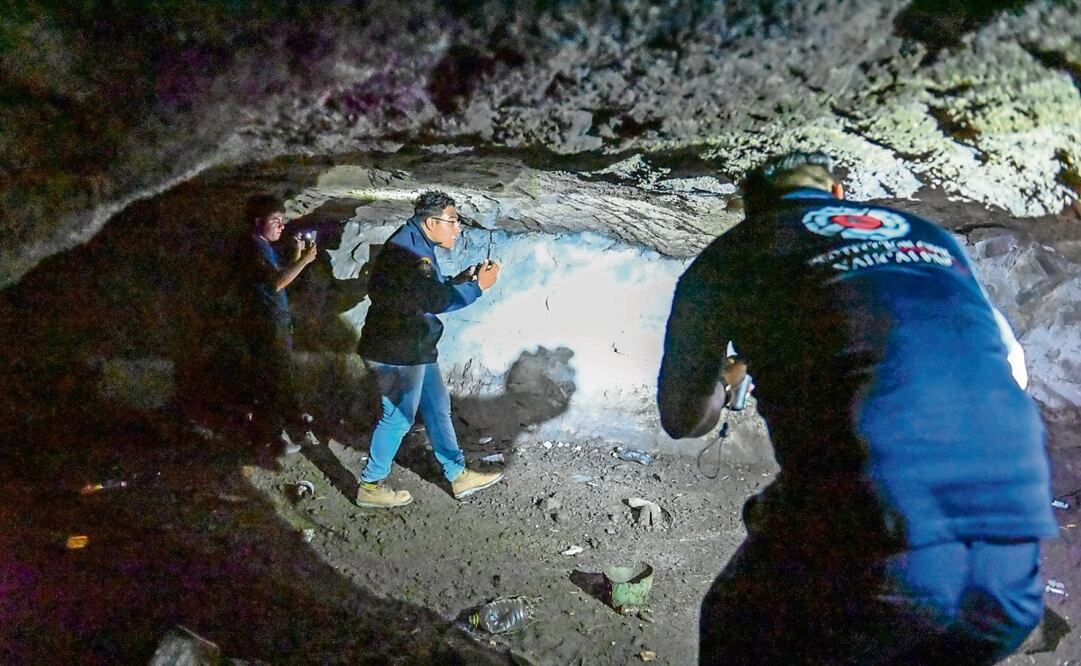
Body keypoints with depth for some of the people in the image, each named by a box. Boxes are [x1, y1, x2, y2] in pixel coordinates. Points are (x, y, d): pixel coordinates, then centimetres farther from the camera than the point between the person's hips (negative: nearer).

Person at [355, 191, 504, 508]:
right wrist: (477, 286, -22)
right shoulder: (407, 249, -22)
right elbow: (435, 301, -30)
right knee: (399, 417, 2)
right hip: (397, 353, -10)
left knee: (438, 408, 16)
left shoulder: (417, 246, 11)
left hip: (415, 348, 10)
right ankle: (370, 486, 18)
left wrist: (458, 280, 5)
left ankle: (458, 475, 29)